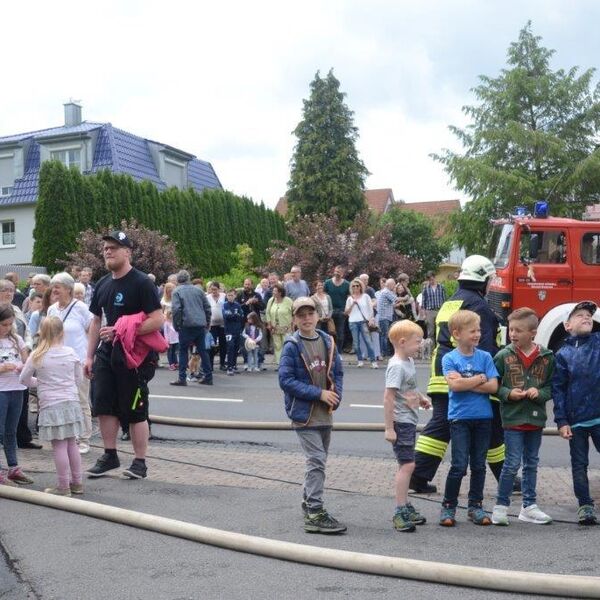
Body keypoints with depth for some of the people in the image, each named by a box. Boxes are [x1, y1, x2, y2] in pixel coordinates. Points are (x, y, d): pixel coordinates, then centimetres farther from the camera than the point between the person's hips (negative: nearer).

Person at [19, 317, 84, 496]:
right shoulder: (71, 353, -1)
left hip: (50, 405, -3)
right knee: (72, 444, 13)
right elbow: (79, 379, 9)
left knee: (59, 446, 0)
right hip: (71, 402, 3)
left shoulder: (37, 356, -7)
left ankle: (63, 486, 4)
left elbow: (24, 379, 3)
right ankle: (76, 482, 21)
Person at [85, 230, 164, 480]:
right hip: (107, 354, 7)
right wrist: (90, 356, 13)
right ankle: (110, 456, 22)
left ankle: (140, 462, 11)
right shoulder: (103, 284, 11)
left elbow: (157, 320, -19)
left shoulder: (141, 283, -12)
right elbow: (96, 322, 17)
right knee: (103, 406, 7)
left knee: (135, 410, 0)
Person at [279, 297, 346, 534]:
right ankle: (315, 514, -6)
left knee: (317, 460, 17)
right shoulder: (292, 346, -11)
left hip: (325, 414, 6)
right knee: (317, 461, -10)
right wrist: (319, 393, -17)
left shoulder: (327, 341, 5)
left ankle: (308, 503, 33)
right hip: (304, 414, -6)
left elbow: (337, 372, 13)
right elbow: (286, 380, -15)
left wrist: (336, 396, -6)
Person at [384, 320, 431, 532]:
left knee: (406, 465, 16)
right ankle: (400, 513, -7)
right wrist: (389, 428, -22)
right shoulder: (396, 366, -18)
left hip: (410, 421, 10)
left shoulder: (409, 362, 10)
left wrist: (421, 398, 10)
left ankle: (405, 507, 26)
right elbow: (388, 397, -21)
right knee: (407, 464, -11)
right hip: (400, 422, -10)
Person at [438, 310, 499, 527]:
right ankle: (448, 507, 7)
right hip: (460, 417, -3)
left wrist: (465, 383, -11)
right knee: (459, 466, -6)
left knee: (478, 465, 10)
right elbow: (454, 385, -17)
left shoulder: (485, 357, 4)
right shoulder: (449, 358, -2)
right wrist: (480, 378, -7)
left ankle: (475, 506, 22)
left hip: (483, 417, 3)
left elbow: (493, 386, -6)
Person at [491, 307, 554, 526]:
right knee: (512, 463, -3)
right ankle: (501, 505, 9)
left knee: (531, 463, 13)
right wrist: (508, 394, -16)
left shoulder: (546, 357, -1)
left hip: (536, 418, 3)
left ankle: (529, 506, 24)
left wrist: (540, 392, -13)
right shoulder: (503, 356, -5)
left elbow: (552, 386, 5)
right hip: (512, 417, -3)